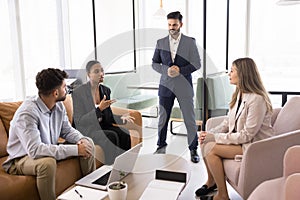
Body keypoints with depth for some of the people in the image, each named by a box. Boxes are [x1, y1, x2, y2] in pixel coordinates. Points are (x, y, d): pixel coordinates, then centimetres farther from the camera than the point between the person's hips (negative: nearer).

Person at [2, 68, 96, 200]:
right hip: (22, 159, -7)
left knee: (88, 143, -2)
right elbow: (34, 150, -39)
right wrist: (75, 149, -38)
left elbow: (67, 130, 6)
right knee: (47, 162, -39)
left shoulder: (58, 106, -6)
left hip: (50, 150, 8)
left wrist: (81, 139, -18)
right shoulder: (27, 113, -30)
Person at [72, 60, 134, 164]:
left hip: (103, 126, 6)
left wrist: (121, 118, -9)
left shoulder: (106, 90, 6)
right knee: (113, 136, -29)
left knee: (124, 134, -22)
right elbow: (79, 121, -16)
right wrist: (99, 109, -27)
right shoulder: (78, 92, -12)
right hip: (87, 129, -5)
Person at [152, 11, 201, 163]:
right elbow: (154, 63, 9)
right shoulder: (160, 42, 8)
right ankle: (161, 146, 27)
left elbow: (197, 64, -1)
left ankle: (193, 149, 15)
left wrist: (180, 70, -14)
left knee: (190, 119, 1)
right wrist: (166, 70, -9)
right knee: (163, 119, 9)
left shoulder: (190, 42, 2)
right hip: (166, 85, 2)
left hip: (184, 87, -2)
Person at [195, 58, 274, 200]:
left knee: (210, 148, -21)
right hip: (240, 140, 9)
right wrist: (209, 134, -7)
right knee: (204, 142, -7)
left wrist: (215, 137, -20)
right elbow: (227, 123, 9)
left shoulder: (257, 99, -23)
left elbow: (247, 135, -24)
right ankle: (211, 182, 14)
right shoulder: (239, 94, 7)